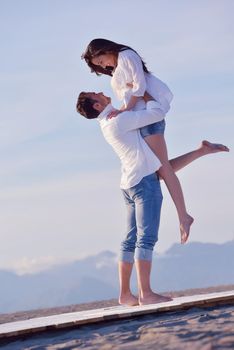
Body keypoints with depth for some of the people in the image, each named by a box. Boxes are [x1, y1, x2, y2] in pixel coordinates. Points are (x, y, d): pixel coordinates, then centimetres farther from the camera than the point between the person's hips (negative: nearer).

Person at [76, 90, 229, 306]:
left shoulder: (107, 123, 15)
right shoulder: (119, 120, -14)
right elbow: (158, 113, -13)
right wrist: (143, 91, 0)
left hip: (130, 184, 10)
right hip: (144, 180, -10)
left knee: (131, 240, 8)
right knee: (146, 238, -13)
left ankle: (125, 294, 8)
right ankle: (146, 294, -18)